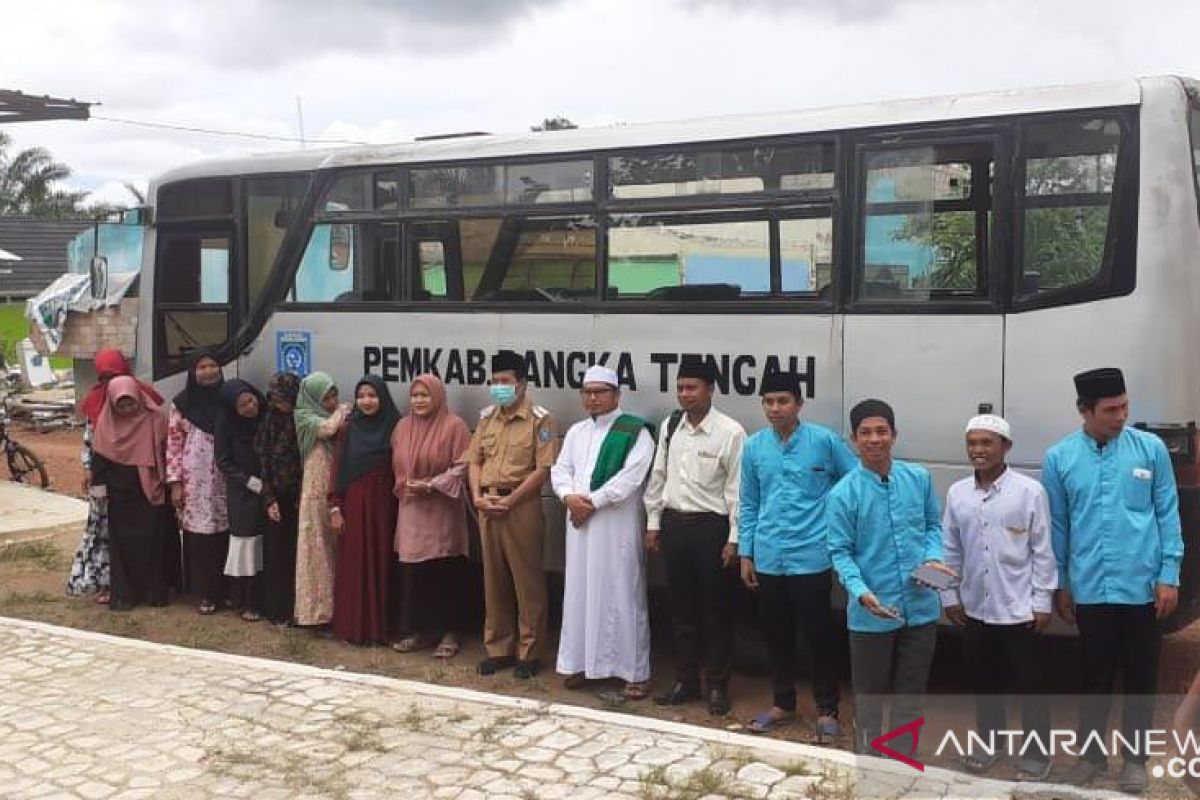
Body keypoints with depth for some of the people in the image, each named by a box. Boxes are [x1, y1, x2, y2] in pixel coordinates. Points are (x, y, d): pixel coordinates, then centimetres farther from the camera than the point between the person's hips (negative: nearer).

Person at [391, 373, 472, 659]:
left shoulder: (454, 426, -5)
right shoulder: (403, 427, 12)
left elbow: (461, 467, -9)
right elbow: (397, 466, 20)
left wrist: (431, 485, -16)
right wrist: (403, 487, 6)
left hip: (442, 511, -5)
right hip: (410, 510, 5)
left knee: (445, 573, -1)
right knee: (412, 572, 4)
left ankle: (448, 633, 9)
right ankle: (418, 629, 15)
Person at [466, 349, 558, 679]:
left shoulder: (539, 419, -6)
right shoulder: (487, 418, 13)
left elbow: (543, 469, -12)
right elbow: (474, 460, 13)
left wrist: (510, 500, -15)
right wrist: (477, 496, -3)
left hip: (521, 506, -6)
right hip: (488, 507, 6)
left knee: (527, 582, 1)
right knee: (494, 581, 11)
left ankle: (529, 652, 10)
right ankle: (498, 648, 21)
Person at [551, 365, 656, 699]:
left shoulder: (635, 431, -6)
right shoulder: (576, 431, 16)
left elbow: (630, 477, -16)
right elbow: (560, 469, 12)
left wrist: (592, 502, -16)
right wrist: (569, 497, -9)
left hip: (618, 525, -6)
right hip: (579, 522, 6)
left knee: (622, 596, -3)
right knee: (580, 592, 9)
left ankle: (636, 672, 3)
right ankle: (582, 662, 20)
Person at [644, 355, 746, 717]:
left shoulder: (730, 432, -11)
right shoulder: (670, 426, 5)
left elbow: (737, 488, -10)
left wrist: (734, 538, -11)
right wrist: (654, 523, 11)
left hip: (712, 527, -5)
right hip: (674, 523, 5)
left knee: (716, 610, 5)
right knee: (682, 607, 14)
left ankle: (718, 685, 19)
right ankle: (686, 680, 26)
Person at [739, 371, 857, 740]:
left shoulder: (824, 441, -7)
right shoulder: (753, 447, 4)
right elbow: (749, 505, 11)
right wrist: (745, 554, 8)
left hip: (811, 557, -4)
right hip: (768, 559, 4)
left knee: (819, 636, 4)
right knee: (776, 635, 13)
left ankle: (827, 710, 18)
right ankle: (783, 703, 29)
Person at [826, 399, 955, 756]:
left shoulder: (919, 478, 0)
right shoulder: (843, 493, -11)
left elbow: (933, 524, 11)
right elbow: (840, 552, -10)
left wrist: (933, 558, -8)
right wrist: (861, 592, -25)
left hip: (920, 607, 3)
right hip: (872, 613, -3)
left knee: (912, 695, 15)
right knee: (869, 697, 12)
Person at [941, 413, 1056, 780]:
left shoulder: (1030, 491, -10)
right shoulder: (956, 494, 2)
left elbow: (1042, 551, -7)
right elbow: (951, 550, 9)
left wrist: (1042, 603, -7)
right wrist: (950, 596, 8)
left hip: (1019, 609, -4)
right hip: (974, 609, 4)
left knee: (1028, 685, 6)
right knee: (983, 681, 17)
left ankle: (1036, 754, 20)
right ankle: (989, 742, 35)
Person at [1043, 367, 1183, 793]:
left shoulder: (1151, 448, -4)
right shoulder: (1059, 458, -3)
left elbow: (1167, 514, 0)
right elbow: (1056, 526, 4)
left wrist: (1169, 575, -4)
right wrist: (1060, 584, 6)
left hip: (1142, 586, 0)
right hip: (1090, 589, 1)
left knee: (1140, 677, 10)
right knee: (1095, 676, 13)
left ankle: (1135, 758, 26)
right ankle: (1091, 753, 28)